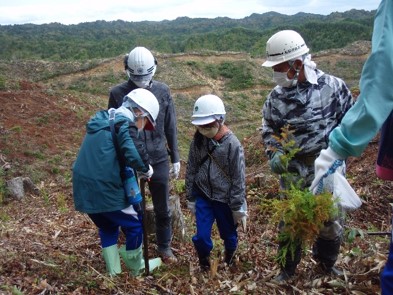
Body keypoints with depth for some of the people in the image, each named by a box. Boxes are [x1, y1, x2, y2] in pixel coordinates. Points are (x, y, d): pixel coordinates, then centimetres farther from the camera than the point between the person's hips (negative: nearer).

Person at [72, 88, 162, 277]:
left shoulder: (101, 120, 15)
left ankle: (112, 270, 36)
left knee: (107, 227, 27)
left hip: (83, 189, 8)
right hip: (105, 190, -8)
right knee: (134, 226, 15)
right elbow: (133, 153, -30)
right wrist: (146, 169, -10)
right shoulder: (125, 122, -12)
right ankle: (136, 267, 33)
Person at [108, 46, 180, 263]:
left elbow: (170, 128, 4)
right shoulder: (118, 93, -7)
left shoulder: (162, 91, -2)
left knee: (162, 209, 13)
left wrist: (175, 159, 6)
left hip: (159, 160, 2)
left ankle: (164, 247, 34)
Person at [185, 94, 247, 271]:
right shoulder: (197, 140, -6)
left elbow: (238, 179, -12)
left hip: (224, 199, -2)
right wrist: (190, 198, 7)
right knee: (201, 235, 0)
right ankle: (204, 262, 31)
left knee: (228, 234, 17)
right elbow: (191, 170, 4)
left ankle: (229, 261, 48)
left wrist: (238, 207, -8)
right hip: (203, 196, 2)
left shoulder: (232, 144, -18)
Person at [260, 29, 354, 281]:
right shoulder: (277, 96, -4)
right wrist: (275, 154, -7)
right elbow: (269, 129, 9)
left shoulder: (332, 86, -14)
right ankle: (288, 269, 36)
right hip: (293, 172, 2)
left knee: (330, 221, 16)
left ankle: (327, 265, 45)